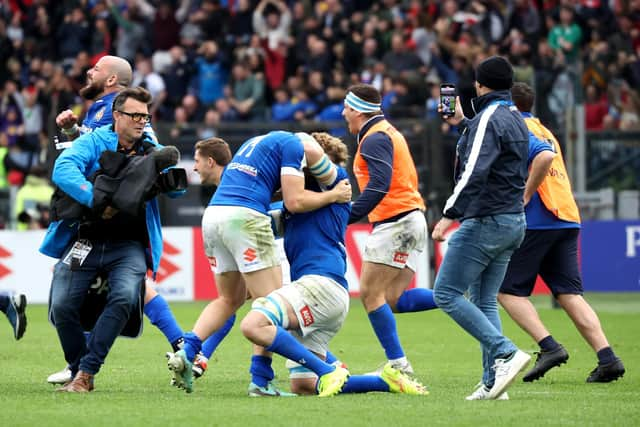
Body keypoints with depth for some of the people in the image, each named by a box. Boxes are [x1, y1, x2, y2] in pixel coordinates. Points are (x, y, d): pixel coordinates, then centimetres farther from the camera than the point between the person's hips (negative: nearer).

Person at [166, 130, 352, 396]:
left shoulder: (258, 142, 30)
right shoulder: (293, 145, 4)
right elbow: (295, 201, -3)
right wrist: (333, 195, 11)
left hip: (212, 214, 9)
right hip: (244, 217, -9)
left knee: (229, 299, 21)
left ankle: (186, 353, 4)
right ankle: (260, 380, -5)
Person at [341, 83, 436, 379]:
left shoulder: (374, 139, -11)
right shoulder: (386, 133, 21)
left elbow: (379, 186, -24)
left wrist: (347, 217, -27)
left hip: (396, 222, -10)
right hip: (411, 219, 10)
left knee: (370, 293, -6)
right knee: (393, 300, 6)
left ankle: (398, 365, -7)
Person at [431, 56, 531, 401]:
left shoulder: (488, 119, -14)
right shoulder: (516, 119, 15)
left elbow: (474, 174, -25)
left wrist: (450, 215, -25)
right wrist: (462, 123, 34)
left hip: (484, 222, -9)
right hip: (513, 221, 9)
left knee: (447, 294, -6)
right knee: (484, 301, 11)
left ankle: (505, 354, -16)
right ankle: (492, 382, 2)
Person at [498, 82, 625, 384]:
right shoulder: (543, 130, 24)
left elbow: (544, 157, -21)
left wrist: (525, 196, -17)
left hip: (537, 220, -8)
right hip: (567, 220, 8)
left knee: (508, 290, 1)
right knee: (570, 294, 3)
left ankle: (549, 347, -12)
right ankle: (607, 357, -10)